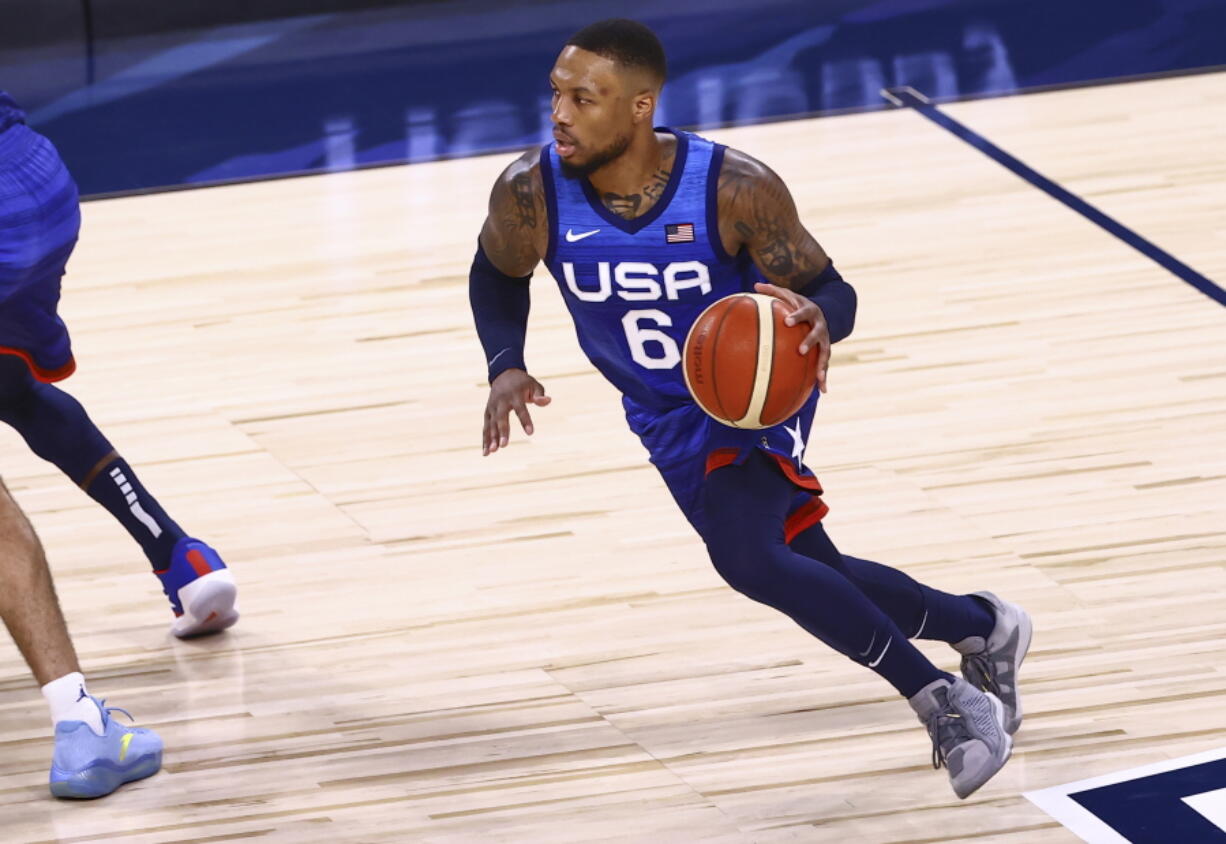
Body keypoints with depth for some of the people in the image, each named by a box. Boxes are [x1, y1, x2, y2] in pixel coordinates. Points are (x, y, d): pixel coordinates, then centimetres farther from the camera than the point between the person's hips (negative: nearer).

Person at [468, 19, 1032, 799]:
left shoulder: (737, 190, -30)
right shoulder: (532, 194, -22)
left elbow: (832, 292, -19)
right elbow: (497, 273, 1)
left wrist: (819, 317, -44)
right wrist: (506, 367, -16)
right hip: (668, 415, 5)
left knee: (745, 555, -30)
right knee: (813, 580, 12)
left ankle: (944, 699, -15)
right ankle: (984, 628, 40)